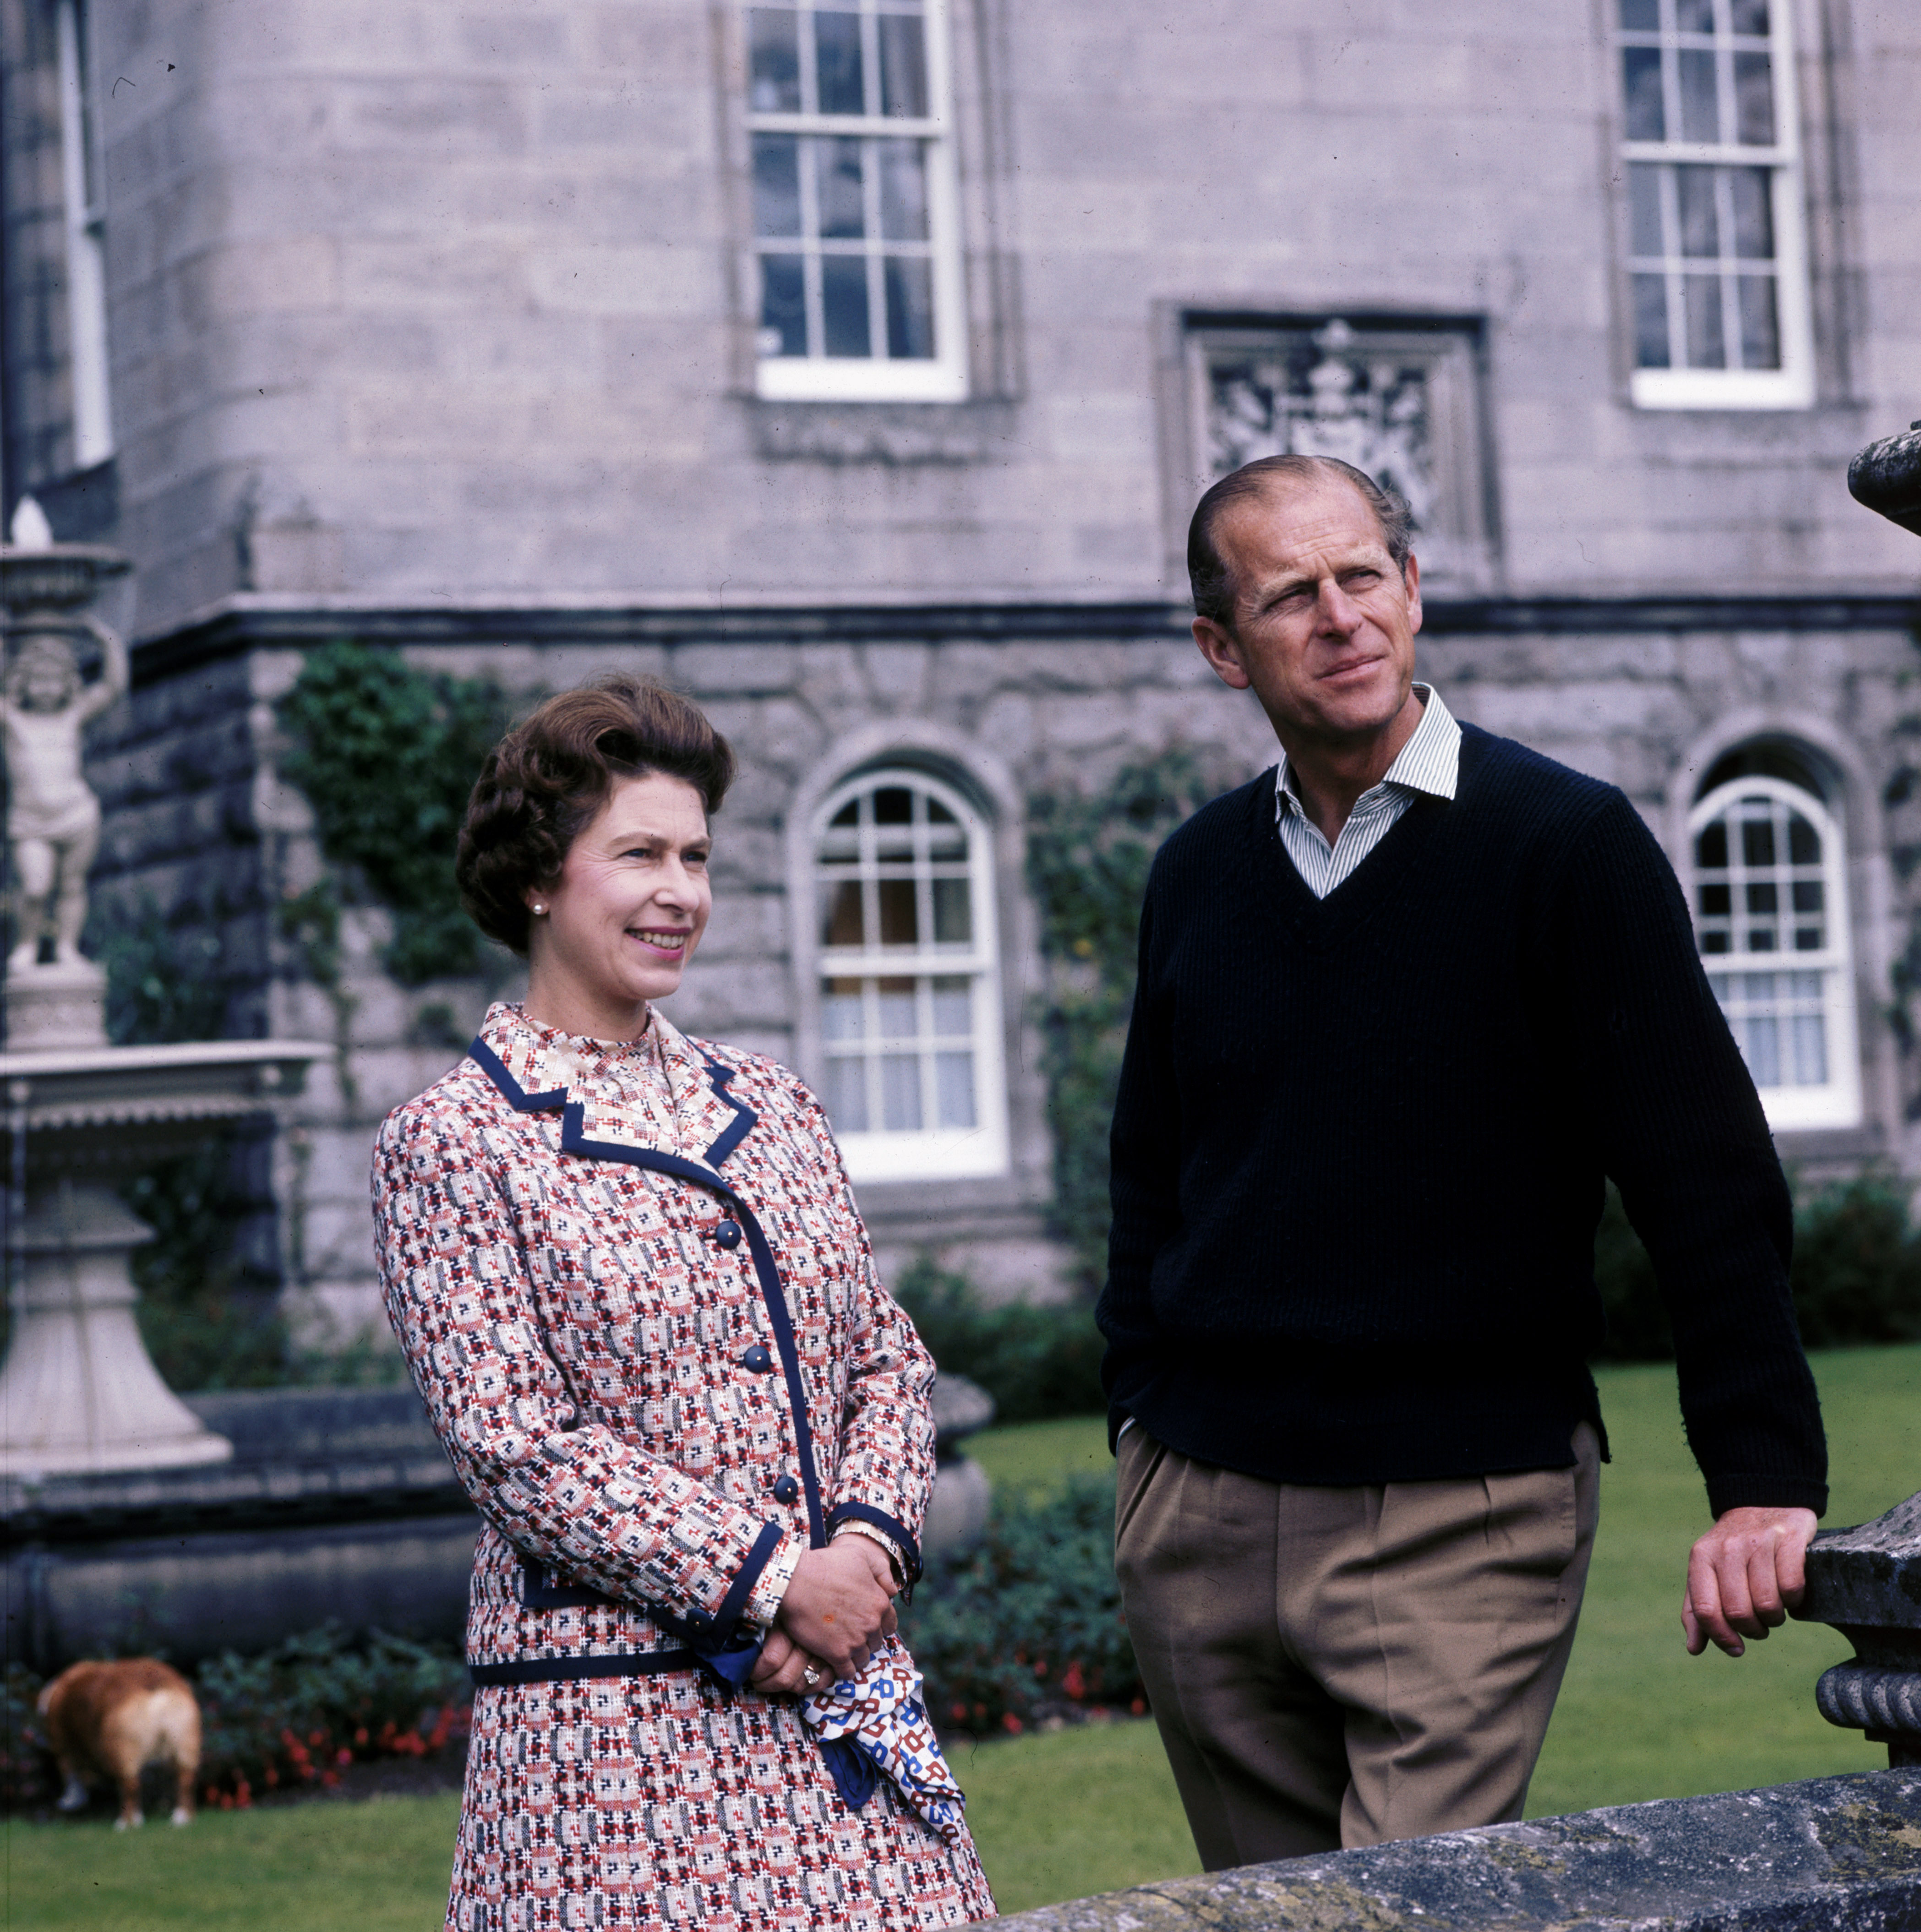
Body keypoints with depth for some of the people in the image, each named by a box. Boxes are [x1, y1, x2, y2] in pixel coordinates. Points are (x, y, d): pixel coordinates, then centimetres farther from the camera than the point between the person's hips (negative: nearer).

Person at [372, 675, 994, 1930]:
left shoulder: (773, 1109, 15)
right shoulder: (452, 1144, -3)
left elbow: (890, 1358, 13)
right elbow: (518, 1445, -10)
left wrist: (864, 1545, -6)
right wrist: (773, 1581, -14)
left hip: (845, 1688, 5)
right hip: (617, 1718, -5)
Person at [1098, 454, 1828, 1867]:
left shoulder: (1567, 843, -5)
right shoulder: (1198, 875, 10)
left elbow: (1707, 1177, -9)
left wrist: (1766, 1475, -17)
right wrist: (1143, 1428, 13)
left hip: (1466, 1518, -5)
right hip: (1203, 1521, 5)